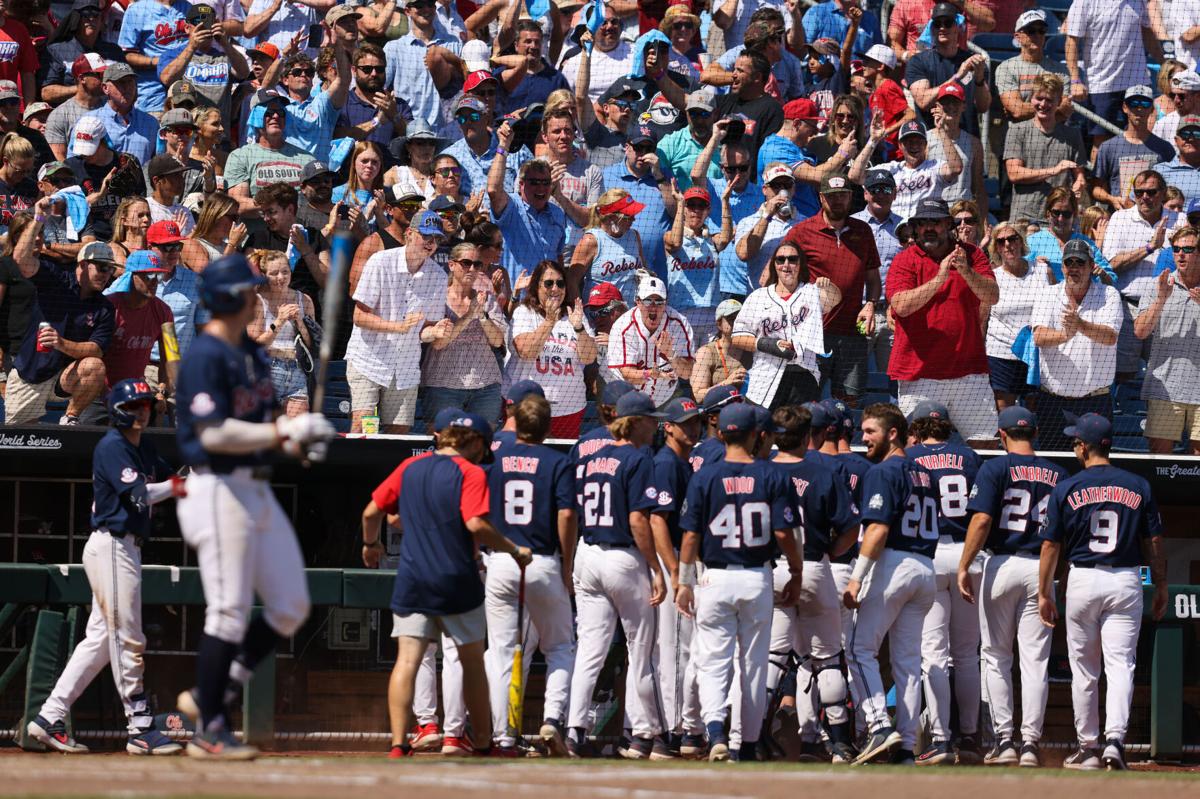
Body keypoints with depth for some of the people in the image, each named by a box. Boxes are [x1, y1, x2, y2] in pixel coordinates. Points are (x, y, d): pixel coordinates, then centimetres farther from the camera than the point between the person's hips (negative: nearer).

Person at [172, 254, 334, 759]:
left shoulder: (251, 353, 14)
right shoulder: (204, 357, -14)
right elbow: (214, 435, -22)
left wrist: (297, 441, 2)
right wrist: (284, 431, -22)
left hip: (257, 489, 9)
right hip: (219, 490, -9)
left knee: (290, 607, 8)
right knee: (229, 613, -7)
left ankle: (209, 696, 17)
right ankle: (209, 730, 2)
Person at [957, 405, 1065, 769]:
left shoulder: (995, 468, -5)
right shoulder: (1057, 474, 6)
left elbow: (982, 520, -14)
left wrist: (964, 567, -11)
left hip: (1001, 565, -2)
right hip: (1041, 569, 2)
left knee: (996, 656, 8)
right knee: (1035, 659, 3)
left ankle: (1004, 740, 3)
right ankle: (1030, 743, 0)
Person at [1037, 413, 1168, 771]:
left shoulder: (1066, 490, -3)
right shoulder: (1138, 487, 2)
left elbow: (1050, 546, -1)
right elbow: (1154, 544, 4)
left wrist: (1044, 594, 7)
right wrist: (1161, 590, 14)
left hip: (1083, 580, -1)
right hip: (1126, 581, 1)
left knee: (1084, 670, 10)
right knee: (1120, 664, -2)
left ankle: (1088, 747, 16)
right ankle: (1115, 738, -21)